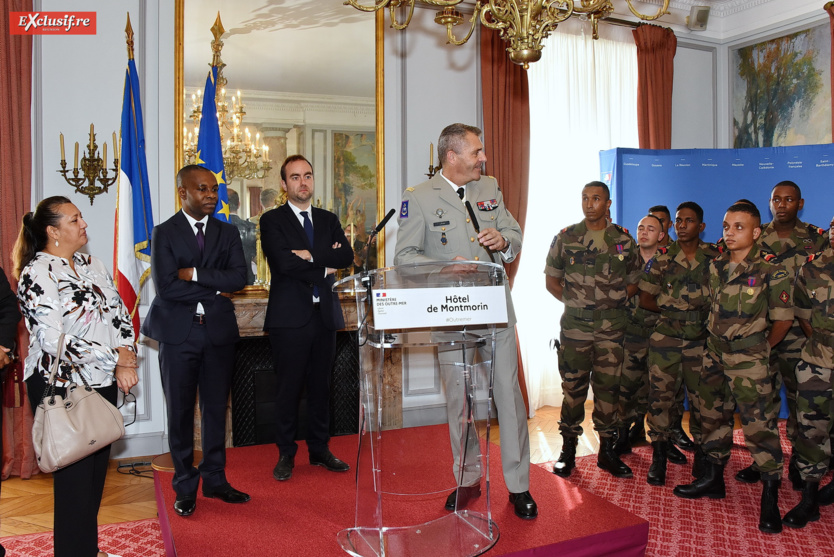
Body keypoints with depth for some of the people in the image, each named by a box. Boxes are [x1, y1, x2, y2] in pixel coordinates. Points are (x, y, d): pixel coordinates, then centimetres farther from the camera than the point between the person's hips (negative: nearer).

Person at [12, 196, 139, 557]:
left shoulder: (92, 265, 9)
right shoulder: (37, 273, -13)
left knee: (97, 470, 16)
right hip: (62, 388, -7)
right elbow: (54, 340, -21)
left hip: (104, 383, 7)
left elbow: (119, 312, 8)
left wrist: (125, 360, -8)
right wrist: (116, 358, -17)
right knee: (74, 476, 4)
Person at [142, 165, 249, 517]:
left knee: (216, 408, 10)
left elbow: (239, 278, -6)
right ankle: (185, 487, 20)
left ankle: (215, 480, 24)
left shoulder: (227, 233, 8)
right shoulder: (164, 233, -1)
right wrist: (215, 291, -9)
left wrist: (196, 274, -15)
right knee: (180, 412, 6)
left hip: (219, 332, 3)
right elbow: (166, 287, -13)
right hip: (178, 333, -2)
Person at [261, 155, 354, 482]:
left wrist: (311, 254, -13)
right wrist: (325, 268, -9)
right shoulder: (272, 221, 0)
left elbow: (346, 256, -2)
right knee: (289, 388, 3)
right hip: (290, 317, -4)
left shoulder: (329, 220, 14)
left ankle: (319, 450, 25)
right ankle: (286, 455, 17)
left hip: (324, 315, 4)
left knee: (321, 386, 12)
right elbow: (284, 262, -16)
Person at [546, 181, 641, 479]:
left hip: (612, 325, 1)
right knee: (573, 386, 4)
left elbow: (633, 282, 12)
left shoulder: (624, 240, 5)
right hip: (574, 324, 0)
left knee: (608, 386, 5)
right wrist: (574, 301, 3)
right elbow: (551, 280, 9)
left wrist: (613, 302, 3)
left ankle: (607, 450, 18)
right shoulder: (565, 238, 3)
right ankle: (568, 450, 15)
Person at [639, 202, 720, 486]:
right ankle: (659, 454, 12)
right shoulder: (663, 259, 4)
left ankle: (701, 452, 23)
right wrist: (672, 309, -4)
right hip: (666, 337, 0)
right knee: (660, 395, 0)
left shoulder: (715, 257, 3)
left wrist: (707, 313, -9)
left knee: (702, 397, 4)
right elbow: (645, 298, 7)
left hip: (701, 338, 0)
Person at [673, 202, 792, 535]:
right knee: (713, 416, 15)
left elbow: (783, 320, -5)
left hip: (748, 360, -6)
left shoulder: (771, 272, -11)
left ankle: (770, 498, 6)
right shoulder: (716, 267, 5)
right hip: (715, 354, 6)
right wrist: (722, 337, 12)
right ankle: (713, 479, 30)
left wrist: (760, 346, 6)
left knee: (759, 424, -5)